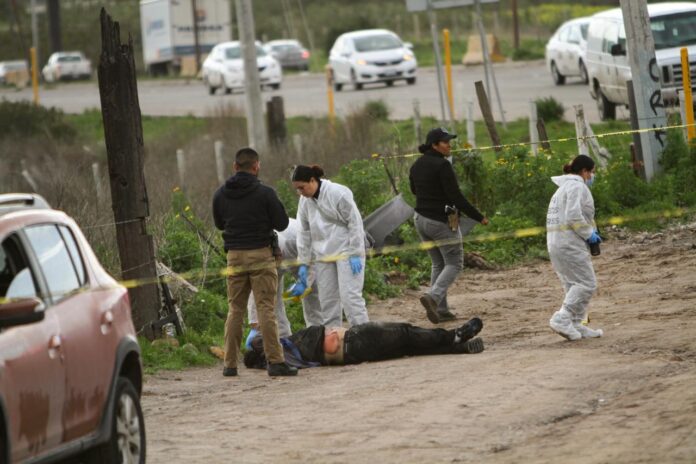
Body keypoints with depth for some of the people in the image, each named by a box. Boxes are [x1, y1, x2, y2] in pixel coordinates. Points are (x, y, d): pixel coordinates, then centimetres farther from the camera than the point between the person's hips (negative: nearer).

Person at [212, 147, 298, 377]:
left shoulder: (220, 195, 4)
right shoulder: (264, 193, -10)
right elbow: (282, 224, -4)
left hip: (234, 256, 4)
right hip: (261, 255, -4)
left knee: (235, 309, 11)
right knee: (266, 309, -4)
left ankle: (230, 364, 10)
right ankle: (276, 362, -7)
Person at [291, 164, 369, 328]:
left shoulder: (338, 193, -15)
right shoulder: (305, 201, 5)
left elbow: (355, 223, -13)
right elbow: (304, 232, 11)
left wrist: (355, 254, -16)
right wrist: (303, 263, 8)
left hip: (346, 252, -7)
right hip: (323, 256, 7)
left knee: (350, 296, -13)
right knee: (327, 300, 6)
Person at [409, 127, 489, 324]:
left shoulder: (417, 165, 6)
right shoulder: (442, 165, -18)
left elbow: (414, 190, 23)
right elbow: (456, 197, -20)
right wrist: (479, 217, -15)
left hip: (421, 219, 8)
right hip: (442, 221, -8)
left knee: (438, 264, 17)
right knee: (454, 263, 2)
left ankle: (441, 310, 11)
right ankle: (433, 296, -21)